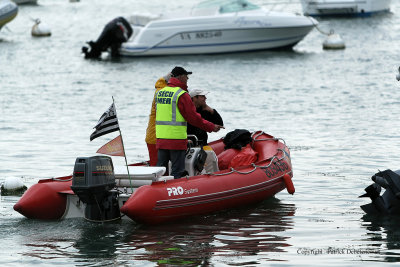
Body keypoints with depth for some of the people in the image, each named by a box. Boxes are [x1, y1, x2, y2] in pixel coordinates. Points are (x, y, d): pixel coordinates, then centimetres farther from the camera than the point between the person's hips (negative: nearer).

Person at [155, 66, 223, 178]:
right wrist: (211, 127, 0)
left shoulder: (160, 93, 11)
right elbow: (193, 117, -10)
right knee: (177, 171, -2)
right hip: (176, 139, -7)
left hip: (161, 139, 7)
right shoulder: (182, 95, -11)